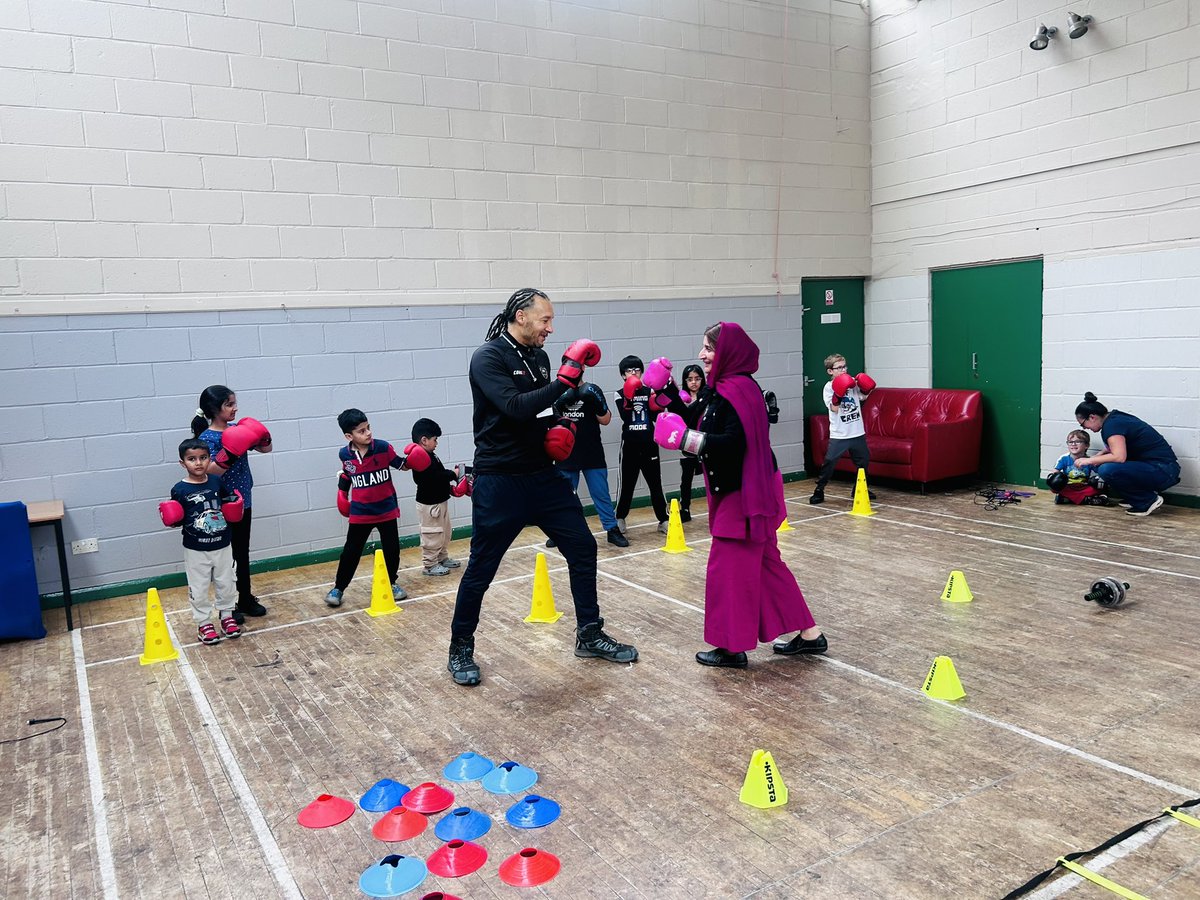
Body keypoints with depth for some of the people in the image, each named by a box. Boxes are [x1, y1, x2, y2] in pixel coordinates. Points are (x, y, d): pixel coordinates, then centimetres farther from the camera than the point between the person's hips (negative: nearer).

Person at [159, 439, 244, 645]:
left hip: (222, 546, 3)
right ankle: (204, 623, 25)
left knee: (226, 584, 15)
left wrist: (235, 508, -5)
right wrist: (171, 520, -24)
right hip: (196, 550, -3)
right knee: (199, 588, 9)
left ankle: (226, 615, 34)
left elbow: (227, 504, 14)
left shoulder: (216, 481, -2)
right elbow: (177, 520, -4)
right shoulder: (180, 490, -11)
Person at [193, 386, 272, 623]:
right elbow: (211, 471, -27)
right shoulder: (207, 437, -17)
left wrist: (261, 435, -10)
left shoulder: (236, 430, 2)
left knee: (242, 553, 16)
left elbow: (266, 448, 9)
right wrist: (229, 453, -39)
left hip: (242, 502, 7)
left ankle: (246, 599, 29)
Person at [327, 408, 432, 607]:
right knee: (351, 551, 4)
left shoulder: (383, 447, -14)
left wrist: (411, 460, -21)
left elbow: (401, 464, -2)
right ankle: (338, 588, 19)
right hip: (360, 513, 0)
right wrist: (342, 493, 16)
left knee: (392, 549, 8)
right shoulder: (345, 455, -8)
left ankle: (391, 583, 29)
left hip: (386, 509, 0)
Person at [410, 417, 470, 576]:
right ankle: (430, 565, 8)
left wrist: (450, 487, 4)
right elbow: (435, 477, -30)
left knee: (445, 531, 20)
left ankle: (442, 558, 33)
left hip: (439, 501, 11)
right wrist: (453, 475, -18)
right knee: (432, 534, -1)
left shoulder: (430, 456, 9)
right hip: (429, 504, -11)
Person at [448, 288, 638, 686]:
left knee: (583, 548, 8)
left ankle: (589, 636, 23)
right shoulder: (488, 357, -13)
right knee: (481, 568, 3)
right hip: (500, 483, -7)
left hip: (543, 476, 7)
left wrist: (563, 426, 1)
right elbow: (515, 407, -27)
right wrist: (564, 380, -23)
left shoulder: (538, 356, 10)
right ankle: (460, 649, 23)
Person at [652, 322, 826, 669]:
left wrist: (685, 438, -28)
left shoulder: (733, 390, -19)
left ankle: (732, 647, 10)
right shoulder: (735, 386, 13)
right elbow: (721, 435, 12)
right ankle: (809, 634, 24)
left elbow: (735, 441, -28)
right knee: (765, 563, 16)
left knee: (728, 566, -2)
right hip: (747, 489, 11)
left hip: (743, 494, -11)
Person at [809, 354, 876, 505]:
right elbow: (834, 408, -17)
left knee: (864, 460, 16)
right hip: (839, 434, -5)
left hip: (857, 432, 5)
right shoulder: (829, 387, -8)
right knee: (829, 462, -8)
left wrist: (866, 388, -2)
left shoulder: (853, 381, 4)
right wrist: (838, 393, -30)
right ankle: (819, 491, 0)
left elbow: (863, 397, 18)